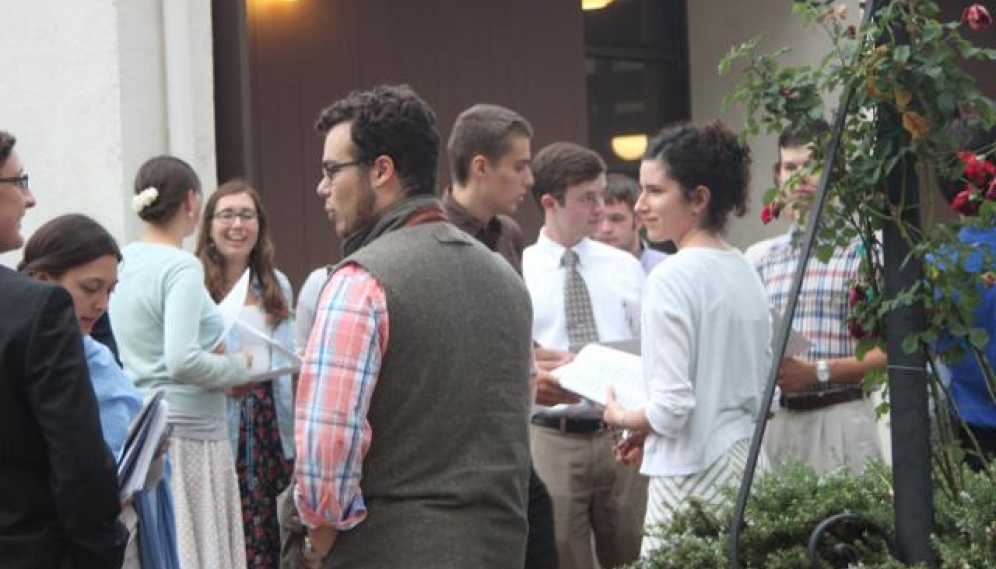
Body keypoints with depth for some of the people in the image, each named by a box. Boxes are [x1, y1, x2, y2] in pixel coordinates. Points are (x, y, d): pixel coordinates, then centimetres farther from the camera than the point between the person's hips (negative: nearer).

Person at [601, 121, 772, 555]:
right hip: (747, 464, 8)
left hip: (694, 477, -8)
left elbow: (672, 408, -17)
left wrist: (622, 418, 3)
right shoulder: (745, 271, 10)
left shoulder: (672, 278, -13)